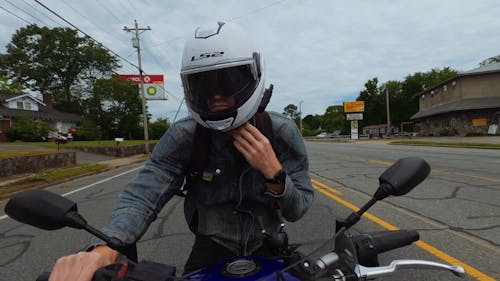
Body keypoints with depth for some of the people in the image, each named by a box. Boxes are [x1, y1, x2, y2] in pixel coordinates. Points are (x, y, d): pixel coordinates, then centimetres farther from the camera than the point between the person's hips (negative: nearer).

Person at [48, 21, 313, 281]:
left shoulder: (282, 131, -16)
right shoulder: (184, 136, -17)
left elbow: (297, 210, -11)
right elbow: (142, 194, -27)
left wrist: (274, 172, -31)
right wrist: (105, 249, -47)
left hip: (268, 248, 1)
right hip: (212, 249, 0)